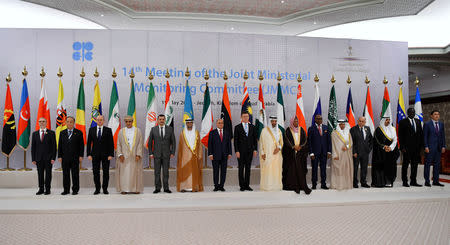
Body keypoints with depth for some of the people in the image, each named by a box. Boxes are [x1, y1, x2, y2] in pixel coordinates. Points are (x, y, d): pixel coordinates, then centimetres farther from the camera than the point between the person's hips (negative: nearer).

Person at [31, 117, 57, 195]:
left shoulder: (51, 133, 2)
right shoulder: (35, 133, 11)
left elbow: (54, 146, -2)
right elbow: (33, 147, 9)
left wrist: (53, 158, -9)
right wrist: (33, 159, 2)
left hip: (48, 158, -2)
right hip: (39, 158, 3)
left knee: (48, 174, 1)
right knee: (40, 174, 6)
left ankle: (47, 189, 8)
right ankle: (41, 189, 15)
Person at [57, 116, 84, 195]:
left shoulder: (79, 133, 3)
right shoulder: (62, 133, 11)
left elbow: (81, 145, 0)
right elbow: (60, 145, 10)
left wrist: (81, 156, -7)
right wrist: (59, 156, 2)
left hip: (75, 158, -3)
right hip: (65, 158, 3)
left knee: (75, 174, 1)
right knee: (65, 174, 6)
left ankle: (75, 190, 8)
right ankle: (66, 190, 14)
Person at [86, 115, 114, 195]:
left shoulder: (108, 130, 1)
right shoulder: (91, 130, 7)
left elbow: (111, 143, -2)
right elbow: (89, 143, 6)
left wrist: (111, 154, -9)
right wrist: (89, 154, -3)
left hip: (105, 154, -1)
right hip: (95, 154, 2)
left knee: (106, 172, 3)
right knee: (96, 172, 4)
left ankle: (105, 189, 14)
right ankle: (97, 189, 15)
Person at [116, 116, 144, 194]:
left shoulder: (138, 131, 4)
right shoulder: (121, 131, 7)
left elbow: (140, 144, 0)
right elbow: (118, 144, 6)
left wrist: (138, 154, -9)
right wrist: (120, 154, -6)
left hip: (135, 155, 0)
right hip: (124, 156, 1)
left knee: (135, 172, 2)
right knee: (124, 172, -1)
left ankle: (136, 189, 9)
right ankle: (124, 189, 5)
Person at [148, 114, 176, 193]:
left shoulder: (170, 129, 3)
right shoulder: (153, 129, 3)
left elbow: (173, 142, 4)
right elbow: (150, 142, 6)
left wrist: (172, 153, -2)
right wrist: (150, 153, -1)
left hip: (166, 154, 0)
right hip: (156, 154, 0)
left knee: (166, 172, 3)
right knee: (157, 172, 3)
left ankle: (166, 188, 9)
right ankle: (157, 188, 10)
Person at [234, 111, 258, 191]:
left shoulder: (252, 127, 9)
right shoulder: (237, 127, 1)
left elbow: (255, 139, 10)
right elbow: (235, 140, -3)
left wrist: (255, 149, 2)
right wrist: (237, 151, -10)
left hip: (250, 151, 3)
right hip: (241, 151, -2)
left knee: (248, 168, 7)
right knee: (241, 168, 1)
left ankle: (247, 185, 13)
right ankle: (242, 186, 8)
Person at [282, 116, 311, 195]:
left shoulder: (301, 130, 10)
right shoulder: (288, 130, 3)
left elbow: (305, 140, 4)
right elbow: (287, 141, -5)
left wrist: (300, 146, -12)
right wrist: (294, 147, -17)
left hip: (300, 153, 2)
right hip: (291, 153, -1)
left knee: (301, 169, -4)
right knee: (292, 169, -1)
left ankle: (303, 186, -4)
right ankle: (294, 186, 4)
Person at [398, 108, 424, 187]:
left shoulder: (418, 121, 14)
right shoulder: (402, 122, -3)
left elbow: (421, 134, 14)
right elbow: (400, 135, -6)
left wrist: (421, 145, 6)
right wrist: (402, 147, -12)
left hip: (416, 148, 5)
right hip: (407, 147, -5)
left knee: (415, 164, 9)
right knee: (405, 165, 1)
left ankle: (413, 181, 16)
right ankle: (405, 182, 7)